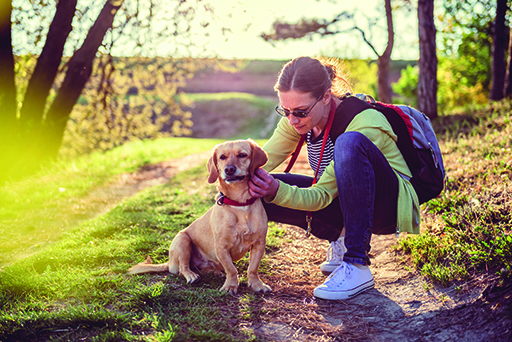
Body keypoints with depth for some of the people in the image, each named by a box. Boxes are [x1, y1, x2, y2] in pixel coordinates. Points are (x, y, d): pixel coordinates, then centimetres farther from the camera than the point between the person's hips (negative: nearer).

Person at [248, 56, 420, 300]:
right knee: (259, 192, -12)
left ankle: (357, 267, -34)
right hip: (347, 203, 7)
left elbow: (323, 195, -29)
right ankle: (342, 238, 5)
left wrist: (278, 191, -44)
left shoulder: (366, 124, -29)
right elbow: (261, 161, -9)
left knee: (349, 142, -38)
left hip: (392, 205, -7)